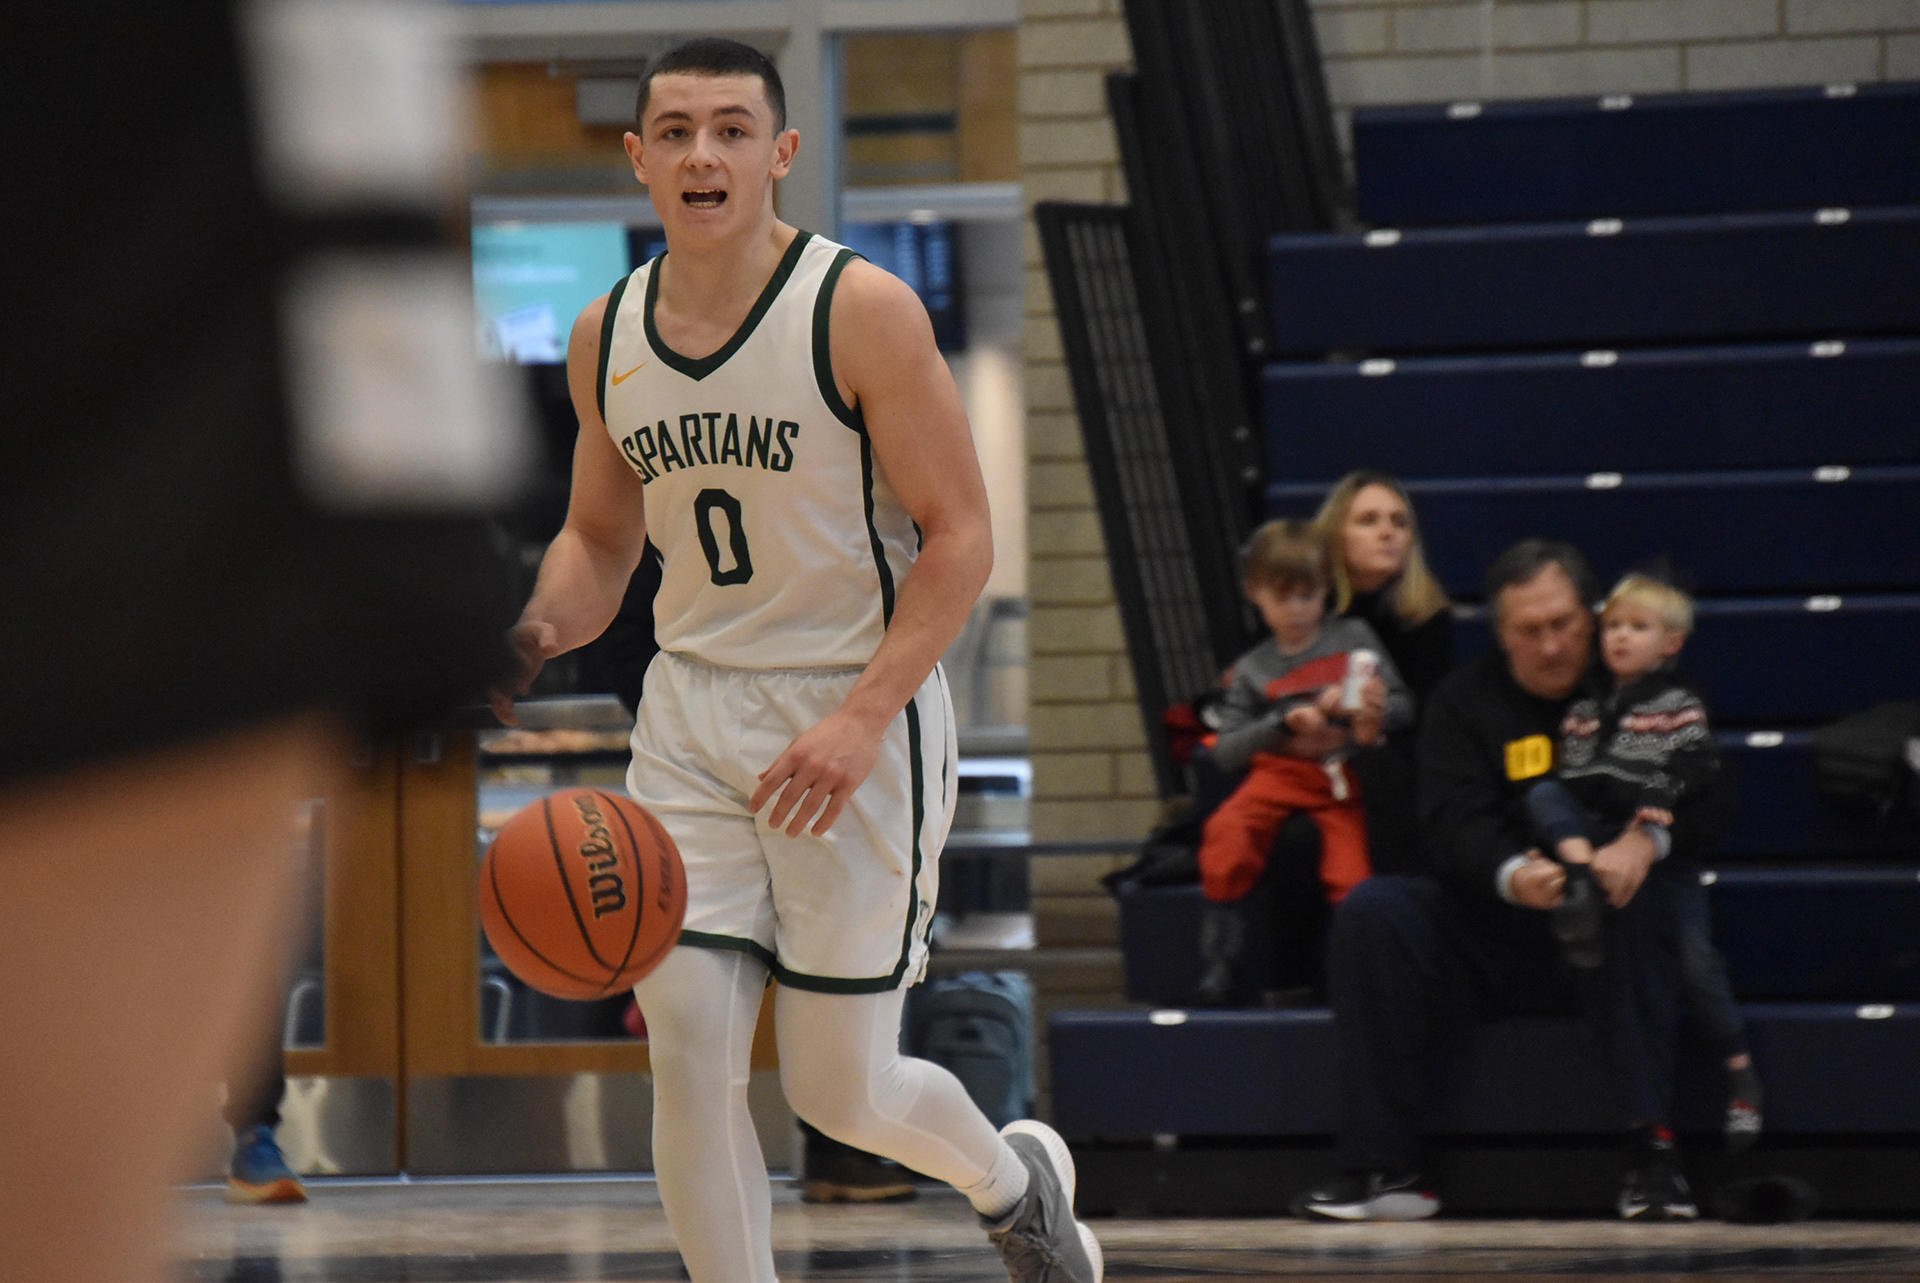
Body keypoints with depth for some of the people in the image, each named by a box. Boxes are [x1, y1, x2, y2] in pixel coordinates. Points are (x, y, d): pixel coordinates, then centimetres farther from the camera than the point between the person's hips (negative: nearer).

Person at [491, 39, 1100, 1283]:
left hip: (856, 712, -5)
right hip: (692, 714, 5)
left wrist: (861, 721, -24)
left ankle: (1016, 1180, 35)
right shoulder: (607, 337, 3)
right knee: (689, 1062, -8)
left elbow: (959, 538, -13)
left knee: (839, 1087, 3)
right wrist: (539, 633, -6)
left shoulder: (863, 312, -14)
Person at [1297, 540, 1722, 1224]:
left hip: (1602, 942, -2)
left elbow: (1701, 802, -4)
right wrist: (1512, 876, -31)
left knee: (1639, 895, -35)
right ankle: (1384, 1171, -24)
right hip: (1490, 941, 2)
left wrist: (1644, 841, -28)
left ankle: (1651, 1152, -38)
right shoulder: (1464, 701, 8)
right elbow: (1454, 825, -7)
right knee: (1372, 911, -22)